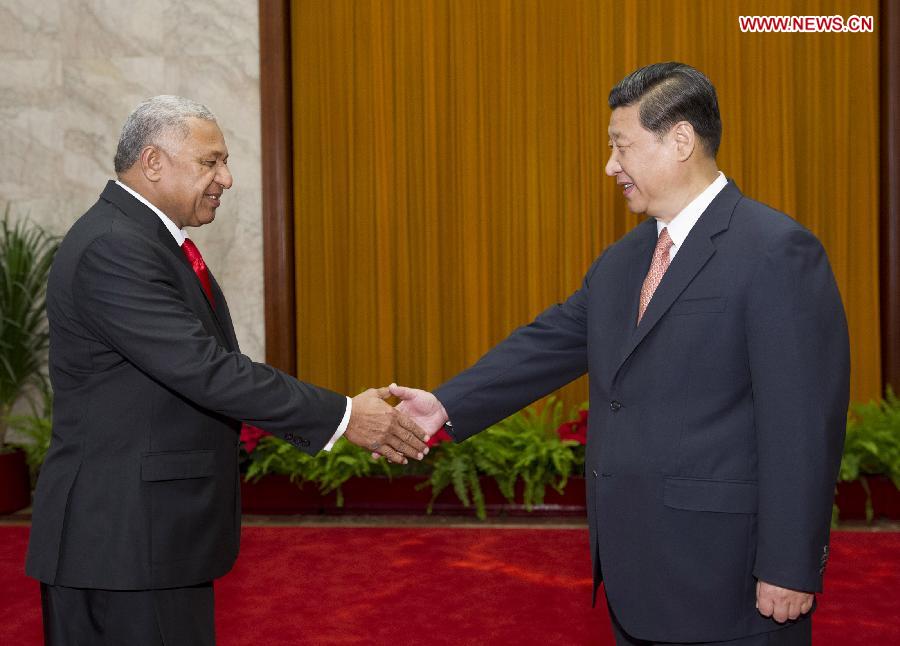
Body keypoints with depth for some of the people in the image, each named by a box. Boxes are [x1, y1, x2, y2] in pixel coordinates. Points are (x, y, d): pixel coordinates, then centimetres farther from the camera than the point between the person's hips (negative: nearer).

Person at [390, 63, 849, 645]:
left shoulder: (778, 252, -14)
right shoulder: (622, 260, 13)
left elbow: (804, 421, -17)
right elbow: (552, 343, 12)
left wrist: (789, 570, -18)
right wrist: (447, 406, 1)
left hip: (726, 576, -8)